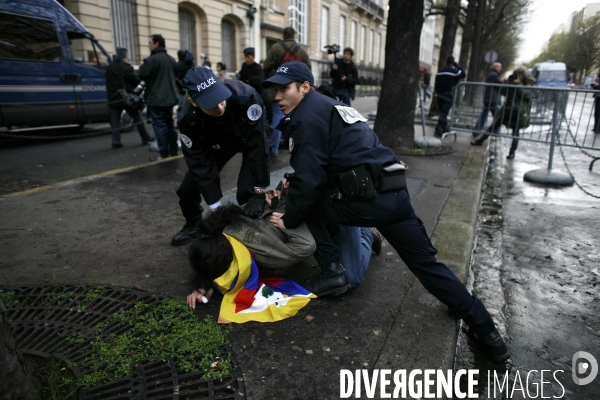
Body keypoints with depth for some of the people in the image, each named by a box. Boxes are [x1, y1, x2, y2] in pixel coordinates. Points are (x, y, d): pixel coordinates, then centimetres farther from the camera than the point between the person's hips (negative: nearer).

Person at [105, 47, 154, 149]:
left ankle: (116, 141, -2)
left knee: (115, 120, 3)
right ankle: (145, 138, 7)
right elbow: (136, 79, -7)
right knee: (137, 117, 4)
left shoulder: (109, 68, 14)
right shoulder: (125, 66, -6)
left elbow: (110, 83, 19)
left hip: (113, 98, 5)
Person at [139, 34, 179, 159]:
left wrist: (142, 66, 3)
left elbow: (142, 76, -15)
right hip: (170, 97, 8)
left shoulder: (151, 59, -15)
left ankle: (164, 154, -6)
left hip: (156, 98, -8)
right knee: (169, 124, 13)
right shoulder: (171, 59, 13)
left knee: (159, 125, -5)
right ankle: (173, 151, 17)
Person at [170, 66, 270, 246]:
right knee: (187, 189, -2)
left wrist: (258, 191, -31)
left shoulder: (245, 96, -41)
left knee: (246, 192, -21)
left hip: (250, 140, -2)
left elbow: (258, 145, -34)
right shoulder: (188, 120, -31)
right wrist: (215, 205, -23)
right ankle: (193, 225, 29)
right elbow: (200, 162, -23)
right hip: (218, 144, 3)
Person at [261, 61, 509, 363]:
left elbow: (309, 178, -10)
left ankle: (331, 272, 10)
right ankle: (484, 328, 22)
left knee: (304, 207, 13)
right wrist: (293, 184, 28)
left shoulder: (308, 115, -3)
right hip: (394, 194, 9)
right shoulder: (328, 106, 25)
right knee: (426, 262, 15)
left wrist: (289, 219, 2)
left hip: (366, 200, -9)